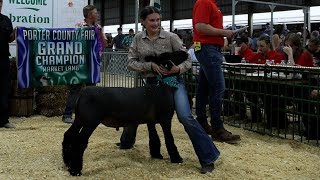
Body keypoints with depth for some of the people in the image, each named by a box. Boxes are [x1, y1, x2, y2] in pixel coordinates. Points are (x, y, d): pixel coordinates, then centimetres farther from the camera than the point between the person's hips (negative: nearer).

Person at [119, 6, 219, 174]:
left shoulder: (171, 37, -9)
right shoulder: (138, 39, 0)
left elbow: (187, 60, -6)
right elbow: (131, 63, -5)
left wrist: (178, 68, -28)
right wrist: (151, 66, -20)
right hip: (151, 83, 4)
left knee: (185, 117, -21)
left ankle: (208, 158, -13)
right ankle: (126, 142, 45)